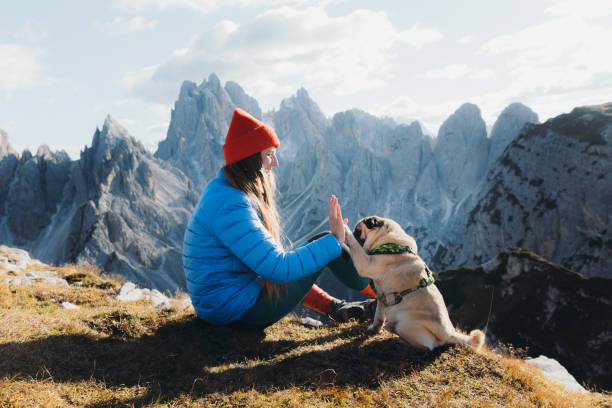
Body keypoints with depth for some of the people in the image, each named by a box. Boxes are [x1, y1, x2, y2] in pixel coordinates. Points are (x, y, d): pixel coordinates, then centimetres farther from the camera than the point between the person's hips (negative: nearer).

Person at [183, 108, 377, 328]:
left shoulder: (220, 188, 6)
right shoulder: (230, 206, -25)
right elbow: (278, 268, -28)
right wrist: (334, 241, -21)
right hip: (238, 310, -10)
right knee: (325, 241, -5)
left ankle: (335, 307, 25)